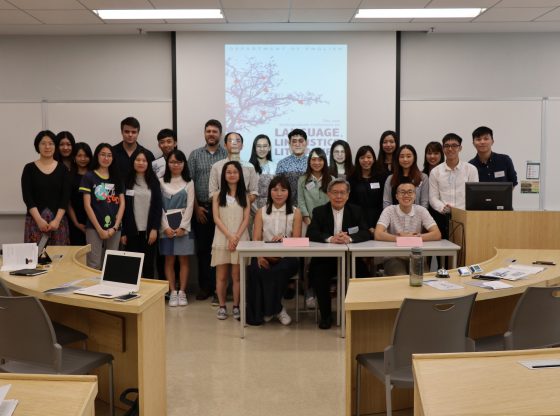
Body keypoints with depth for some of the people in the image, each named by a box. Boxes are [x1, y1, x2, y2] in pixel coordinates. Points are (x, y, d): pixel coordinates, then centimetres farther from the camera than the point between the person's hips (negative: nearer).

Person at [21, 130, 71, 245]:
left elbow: (65, 196, 0)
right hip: (35, 220, -1)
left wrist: (57, 220, -12)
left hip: (58, 220, 1)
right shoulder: (29, 168, 4)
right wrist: (39, 219, -14)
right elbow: (27, 197, -3)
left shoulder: (62, 169, 6)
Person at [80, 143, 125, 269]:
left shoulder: (117, 178, 13)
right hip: (94, 228, -3)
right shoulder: (88, 177, 2)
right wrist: (100, 229, -10)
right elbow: (87, 205, -4)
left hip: (114, 229, 4)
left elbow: (122, 204, 7)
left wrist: (115, 227, -5)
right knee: (94, 265, -6)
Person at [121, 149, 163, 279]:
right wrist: (122, 232, -2)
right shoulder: (127, 181, 2)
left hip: (149, 230, 0)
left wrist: (155, 228, -8)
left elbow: (158, 207, 1)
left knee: (148, 263, 5)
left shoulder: (153, 182, 3)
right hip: (132, 230, 0)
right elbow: (123, 207, 2)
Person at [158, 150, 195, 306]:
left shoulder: (189, 183, 6)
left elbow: (190, 206, -1)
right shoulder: (161, 182, 5)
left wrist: (182, 227, -11)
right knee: (169, 260, 3)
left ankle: (182, 292, 8)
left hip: (183, 226, 0)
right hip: (166, 226, 0)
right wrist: (166, 227, -10)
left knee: (183, 260, 2)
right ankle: (172, 292, 8)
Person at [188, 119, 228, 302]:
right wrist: (196, 207, -2)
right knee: (202, 248, 7)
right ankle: (204, 287, 16)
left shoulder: (227, 155, 2)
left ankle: (218, 288, 7)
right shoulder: (195, 155, 7)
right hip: (200, 208, 2)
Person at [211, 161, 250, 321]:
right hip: (222, 239, 0)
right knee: (221, 276, 2)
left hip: (240, 239, 0)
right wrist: (230, 236, -13)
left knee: (237, 275, 1)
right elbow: (216, 218, -2)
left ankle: (236, 306, 9)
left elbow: (246, 219, 1)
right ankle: (222, 306, 12)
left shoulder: (244, 196, 8)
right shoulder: (217, 196, 6)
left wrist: (237, 237, -12)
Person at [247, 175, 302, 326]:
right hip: (265, 256, 1)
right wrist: (260, 255, -20)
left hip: (287, 257, -1)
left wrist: (283, 239, -22)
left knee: (280, 270, -35)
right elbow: (256, 238, 1)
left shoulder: (295, 213, 10)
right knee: (256, 270, -32)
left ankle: (271, 309, -9)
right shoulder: (261, 212, 12)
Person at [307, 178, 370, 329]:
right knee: (318, 275, -29)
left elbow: (366, 233, -4)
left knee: (361, 273, -26)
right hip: (325, 258, -1)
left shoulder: (356, 211, 9)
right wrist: (330, 239, -28)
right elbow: (311, 234, -9)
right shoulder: (319, 211, 6)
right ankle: (325, 315, -6)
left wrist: (349, 238, -25)